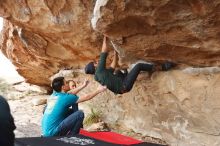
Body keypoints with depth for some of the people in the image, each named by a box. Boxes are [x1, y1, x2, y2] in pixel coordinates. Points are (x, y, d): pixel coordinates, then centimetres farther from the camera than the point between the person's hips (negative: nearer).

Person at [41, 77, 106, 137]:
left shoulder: (54, 95, 6)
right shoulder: (65, 98, -16)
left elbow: (70, 93, 25)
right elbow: (87, 97, -5)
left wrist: (83, 86, 32)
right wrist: (98, 90, 10)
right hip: (52, 133, -9)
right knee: (80, 114, -12)